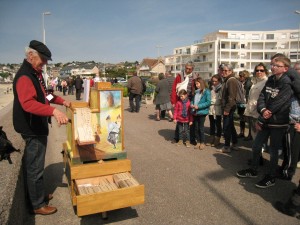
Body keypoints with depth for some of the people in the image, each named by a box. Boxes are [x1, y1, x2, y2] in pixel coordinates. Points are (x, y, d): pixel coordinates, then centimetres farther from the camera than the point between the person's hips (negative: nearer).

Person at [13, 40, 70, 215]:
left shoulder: (36, 73, 11)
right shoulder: (24, 76, -21)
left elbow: (44, 94, 23)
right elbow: (28, 103, -35)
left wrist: (62, 101, 12)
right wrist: (54, 111, -46)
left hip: (38, 127, 10)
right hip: (33, 130, -10)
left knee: (35, 165, 21)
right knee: (35, 168, 3)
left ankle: (40, 195, 38)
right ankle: (38, 205, 19)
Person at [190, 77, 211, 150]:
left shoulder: (206, 91, -7)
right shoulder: (196, 91, 12)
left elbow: (208, 102, -14)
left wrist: (198, 106, -18)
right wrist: (191, 104, -3)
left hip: (202, 112, -6)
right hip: (195, 112, 6)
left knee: (201, 127, 3)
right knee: (196, 128, 11)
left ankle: (202, 143, 17)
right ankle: (199, 142, 24)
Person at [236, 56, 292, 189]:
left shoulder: (287, 84, -16)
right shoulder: (270, 80, 6)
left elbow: (276, 104, -19)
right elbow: (262, 97, 0)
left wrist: (260, 120, -15)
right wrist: (263, 110, -21)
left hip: (278, 123, -7)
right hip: (266, 120, 7)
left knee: (273, 151, 6)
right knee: (256, 146, 14)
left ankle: (271, 178, 23)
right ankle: (253, 170, 32)